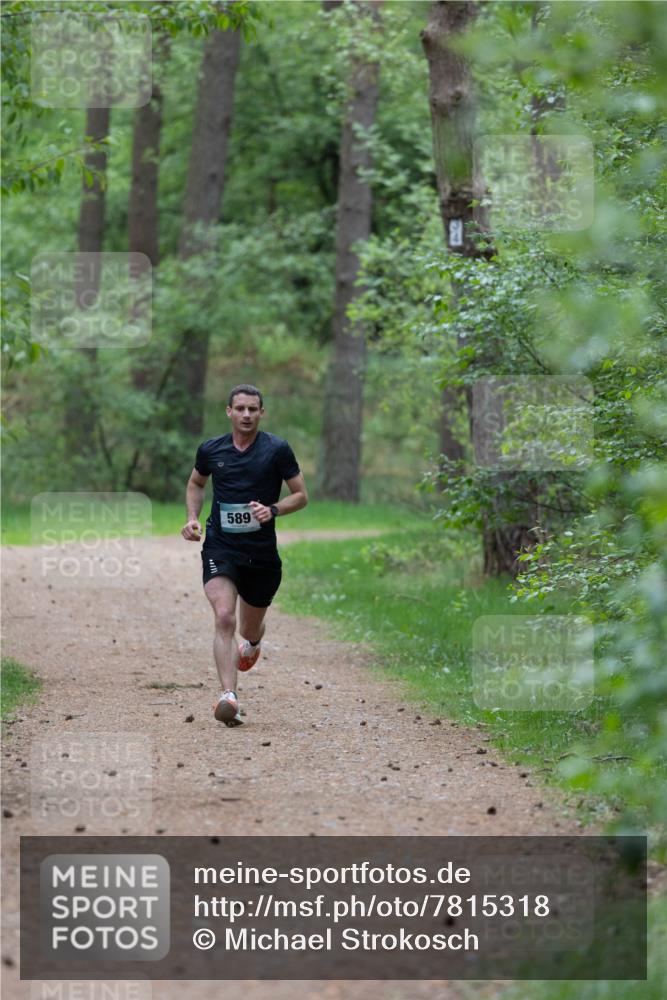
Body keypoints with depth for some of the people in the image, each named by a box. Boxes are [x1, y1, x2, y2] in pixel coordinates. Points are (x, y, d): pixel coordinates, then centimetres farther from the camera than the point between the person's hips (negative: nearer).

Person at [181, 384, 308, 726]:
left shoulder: (277, 450, -5)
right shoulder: (211, 450, 2)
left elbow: (301, 496, 1)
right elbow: (195, 483, 22)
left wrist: (272, 510, -18)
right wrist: (192, 518, 5)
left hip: (261, 553, 0)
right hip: (220, 548, 0)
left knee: (250, 630, 15)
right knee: (224, 617, -22)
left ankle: (251, 645, 54)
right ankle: (228, 697, -29)